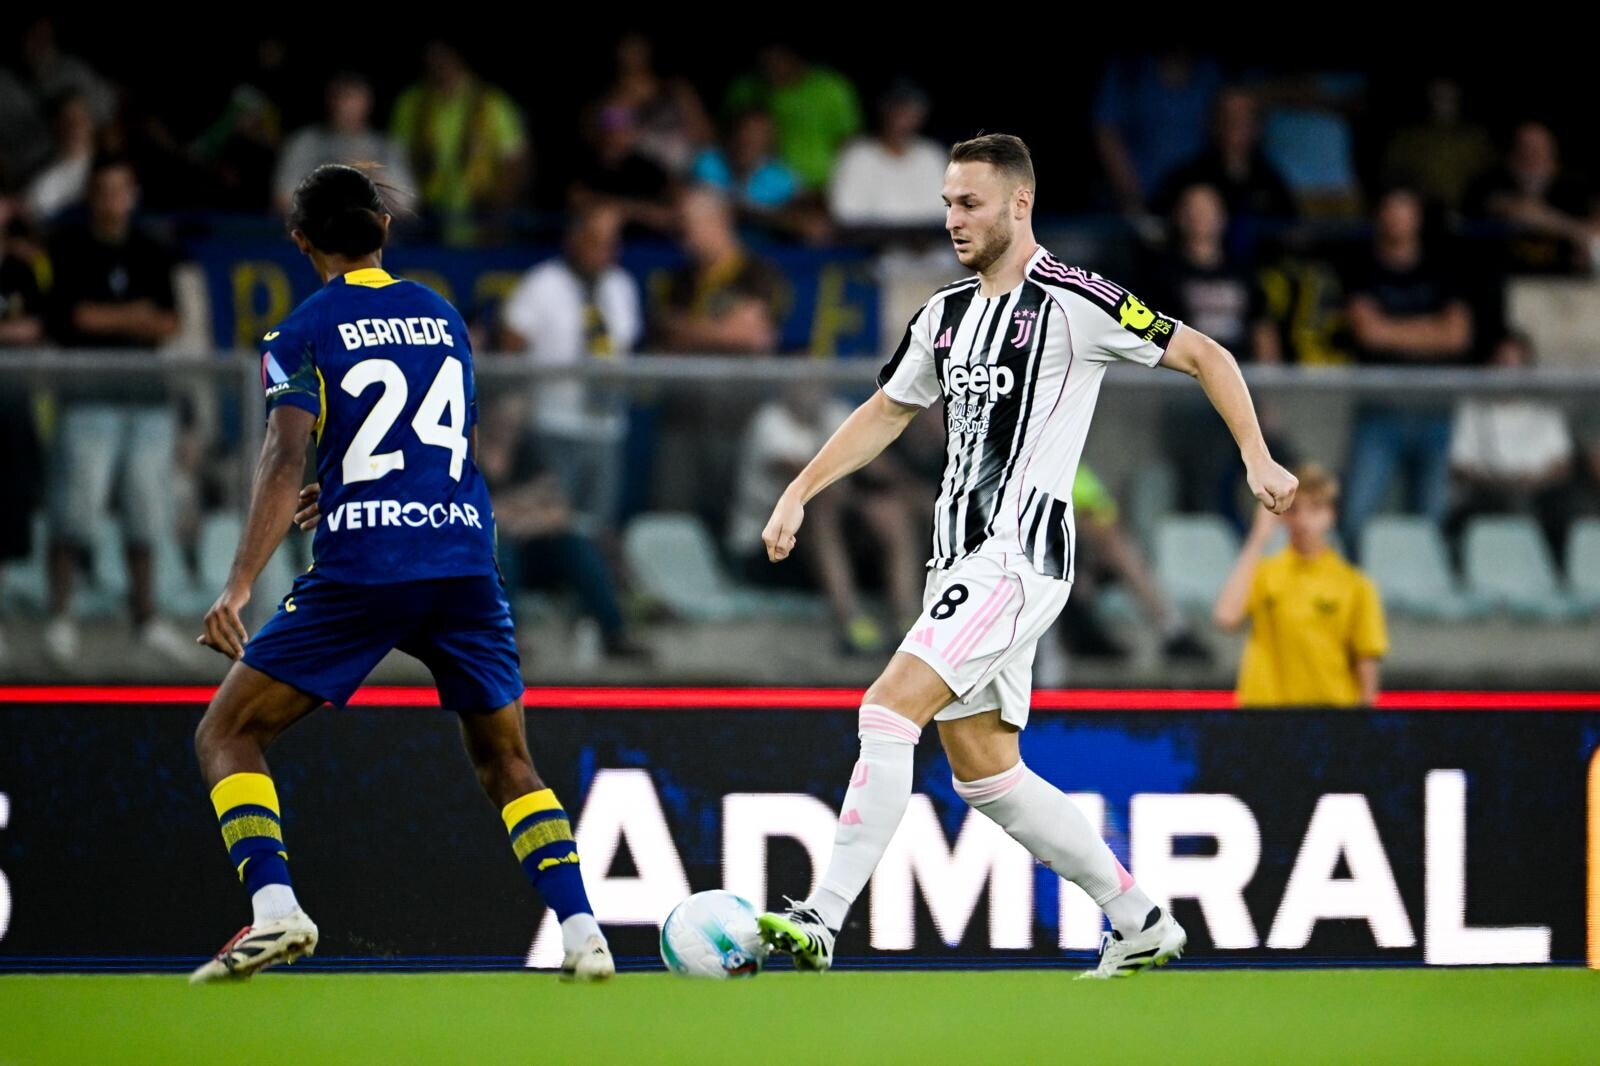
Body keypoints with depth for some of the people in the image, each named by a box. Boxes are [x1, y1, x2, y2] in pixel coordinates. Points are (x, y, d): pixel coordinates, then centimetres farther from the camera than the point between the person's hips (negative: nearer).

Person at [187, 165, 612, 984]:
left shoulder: (303, 334, 0)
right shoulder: (442, 318, 16)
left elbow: (286, 461, -14)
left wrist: (240, 583, -20)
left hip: (360, 570, -4)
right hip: (466, 562, 4)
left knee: (226, 735, 5)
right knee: (507, 764, 17)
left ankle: (273, 908, -16)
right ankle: (582, 933, 0)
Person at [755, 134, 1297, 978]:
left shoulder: (1071, 302, -8)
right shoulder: (946, 314, 15)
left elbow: (1206, 356, -2)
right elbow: (884, 413, 26)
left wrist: (1257, 459, -8)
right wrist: (798, 494, 17)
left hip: (1020, 555, -9)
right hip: (962, 559, 9)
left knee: (888, 711, -20)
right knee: (983, 771, 10)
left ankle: (821, 919, -22)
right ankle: (1142, 924, 20)